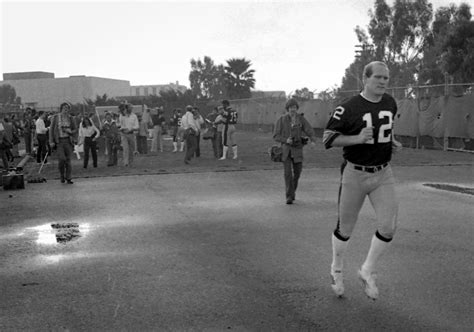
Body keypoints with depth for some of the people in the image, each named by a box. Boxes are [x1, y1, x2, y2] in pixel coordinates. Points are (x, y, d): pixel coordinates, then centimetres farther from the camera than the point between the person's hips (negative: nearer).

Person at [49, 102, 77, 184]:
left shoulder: (70, 118, 5)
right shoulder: (55, 118, 1)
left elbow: (75, 129, 11)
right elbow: (51, 130, 2)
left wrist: (70, 131, -12)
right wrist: (51, 141, -5)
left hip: (68, 141, 2)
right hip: (59, 141, -2)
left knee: (68, 160, 1)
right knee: (62, 159, -14)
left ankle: (68, 178, 8)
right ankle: (62, 175, 10)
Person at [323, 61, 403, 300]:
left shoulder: (390, 103, 5)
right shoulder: (348, 108, -14)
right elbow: (328, 138, -11)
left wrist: (391, 142, 6)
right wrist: (358, 138, -24)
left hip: (383, 174, 4)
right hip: (355, 174, -4)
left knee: (388, 226, -6)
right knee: (345, 229, 7)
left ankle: (367, 271, 17)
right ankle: (337, 271, 32)